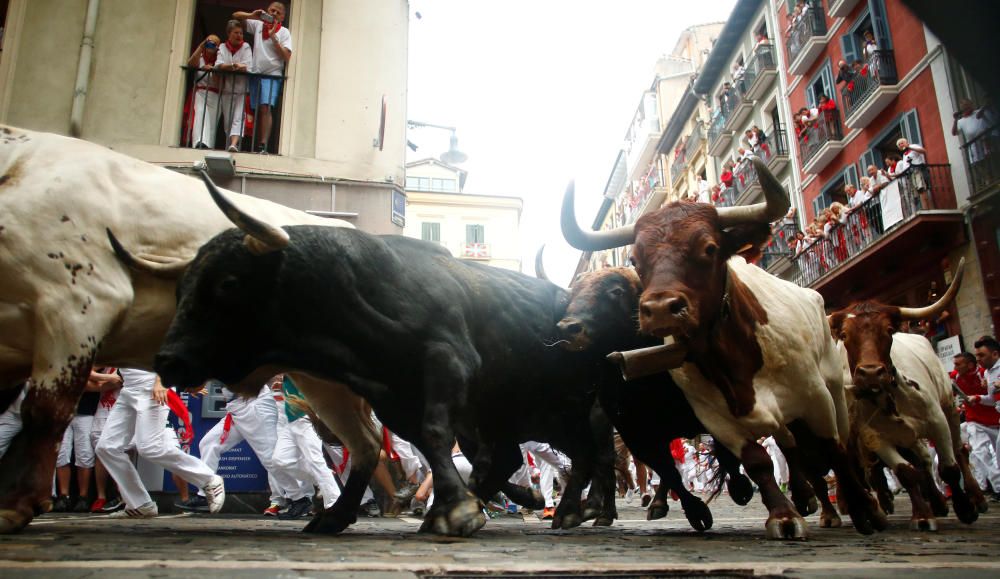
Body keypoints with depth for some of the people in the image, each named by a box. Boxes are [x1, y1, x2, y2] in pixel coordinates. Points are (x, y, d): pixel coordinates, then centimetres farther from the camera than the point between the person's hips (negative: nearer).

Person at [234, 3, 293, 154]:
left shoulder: (284, 32, 5)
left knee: (265, 108, -21)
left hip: (272, 75, -4)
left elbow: (287, 57, -6)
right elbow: (236, 15, 19)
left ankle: (263, 146, -29)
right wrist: (252, 15, 1)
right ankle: (258, 146, 2)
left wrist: (273, 37, -10)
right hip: (255, 74, 4)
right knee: (257, 111, 1)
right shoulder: (258, 24, 15)